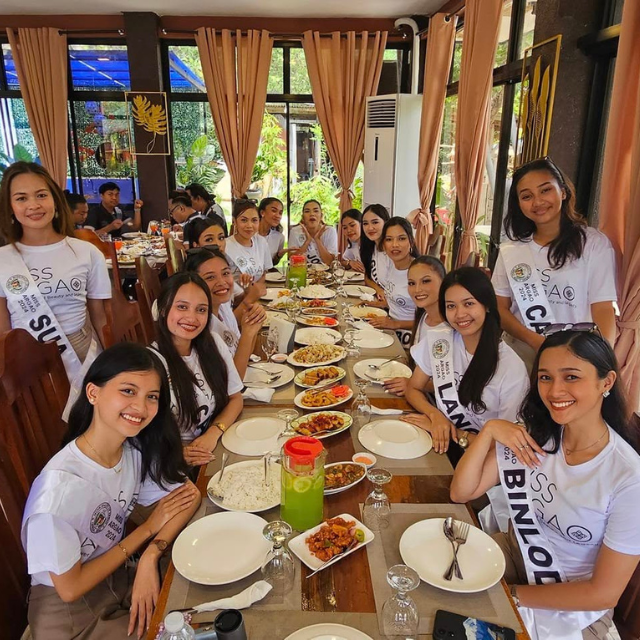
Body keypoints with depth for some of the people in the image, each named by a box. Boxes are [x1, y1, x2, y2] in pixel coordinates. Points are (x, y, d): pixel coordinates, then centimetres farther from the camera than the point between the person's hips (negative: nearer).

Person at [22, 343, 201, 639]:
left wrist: (150, 556, -22)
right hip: (71, 609, -5)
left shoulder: (136, 450, -15)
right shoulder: (60, 487, -31)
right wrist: (147, 529, -15)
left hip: (122, 577, 5)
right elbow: (69, 587, -20)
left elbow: (189, 494, -7)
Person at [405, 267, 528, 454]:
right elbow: (413, 389, 6)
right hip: (440, 444, 3)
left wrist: (455, 434, -11)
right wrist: (435, 415, -11)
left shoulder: (512, 368, -16)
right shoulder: (437, 339, -5)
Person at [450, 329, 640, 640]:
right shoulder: (534, 434, -12)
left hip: (572, 608, -4)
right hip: (517, 553, 4)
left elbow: (604, 593, -17)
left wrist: (511, 594, -15)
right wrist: (489, 430, -23)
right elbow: (461, 492, -10)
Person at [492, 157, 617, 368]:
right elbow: (500, 308, 3)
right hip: (518, 360, 1)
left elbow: (603, 310, -7)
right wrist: (535, 341, -13)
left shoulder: (595, 244, -3)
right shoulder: (510, 250, 6)